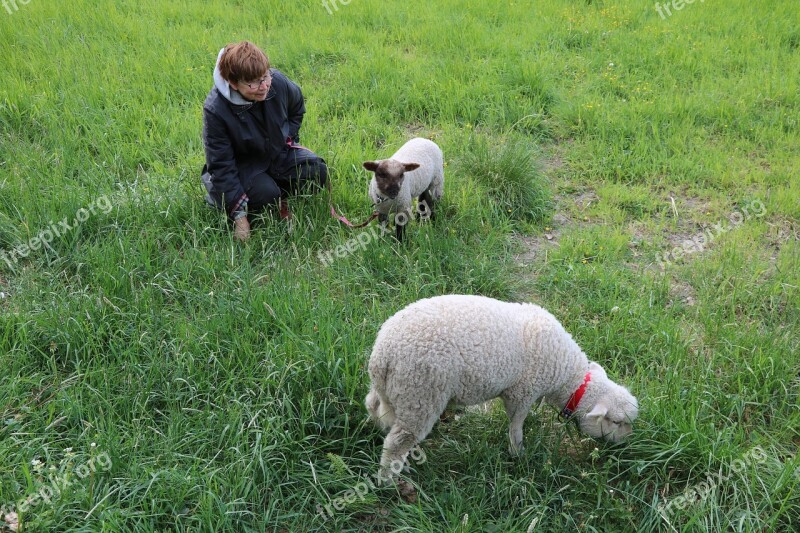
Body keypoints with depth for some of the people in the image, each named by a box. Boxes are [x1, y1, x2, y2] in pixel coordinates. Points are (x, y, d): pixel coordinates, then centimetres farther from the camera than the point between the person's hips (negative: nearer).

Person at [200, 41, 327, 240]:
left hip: (279, 151, 4)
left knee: (316, 171, -20)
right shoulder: (215, 109, -30)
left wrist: (289, 138, 4)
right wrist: (239, 214, -26)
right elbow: (221, 164, -24)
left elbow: (296, 107, 8)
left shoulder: (277, 82, -21)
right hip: (243, 163, -3)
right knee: (265, 194, -31)